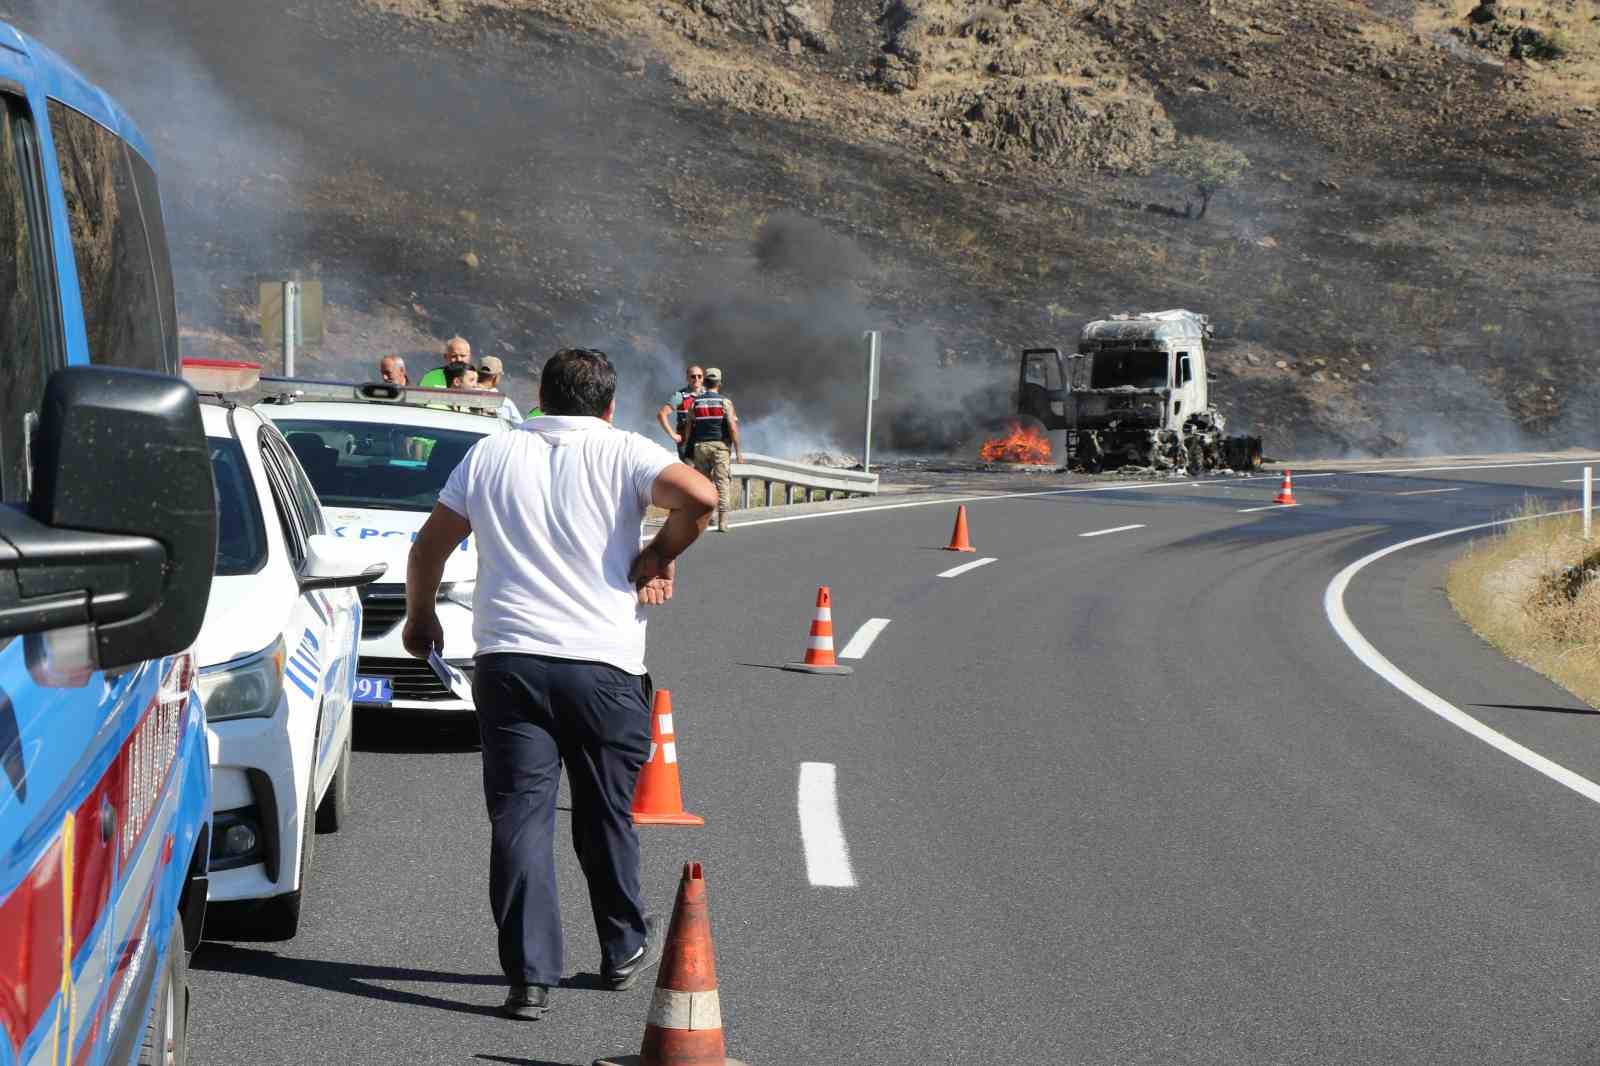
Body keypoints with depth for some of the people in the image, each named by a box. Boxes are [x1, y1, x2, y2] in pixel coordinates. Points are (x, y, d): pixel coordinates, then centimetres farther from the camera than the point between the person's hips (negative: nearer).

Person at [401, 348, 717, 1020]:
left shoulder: (491, 454, 12)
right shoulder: (623, 453, 2)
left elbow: (429, 548, 16)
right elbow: (699, 497, -16)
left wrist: (419, 620, 32)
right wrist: (659, 557, 1)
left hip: (509, 659, 1)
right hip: (605, 663, -1)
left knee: (520, 816, 0)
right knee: (606, 815, 14)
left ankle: (530, 977, -8)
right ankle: (624, 949, 30)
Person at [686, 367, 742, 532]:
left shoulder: (696, 402, 5)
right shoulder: (725, 402, -3)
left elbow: (689, 428, 5)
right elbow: (733, 428, -10)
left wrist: (689, 450, 13)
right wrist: (738, 451, -6)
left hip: (700, 446, 2)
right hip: (720, 445, -2)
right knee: (722, 483, -1)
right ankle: (722, 523, -7)